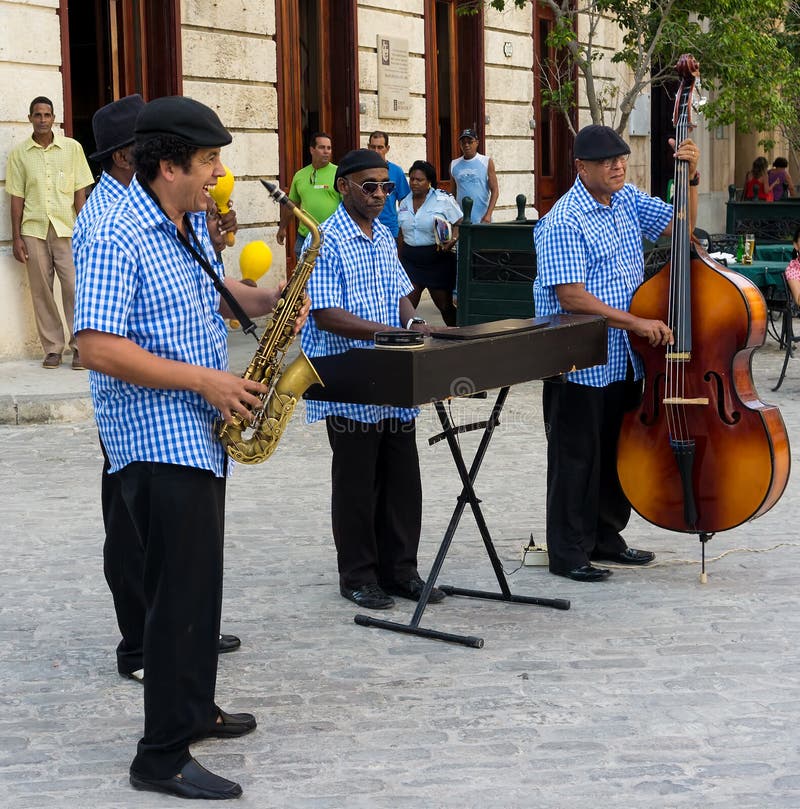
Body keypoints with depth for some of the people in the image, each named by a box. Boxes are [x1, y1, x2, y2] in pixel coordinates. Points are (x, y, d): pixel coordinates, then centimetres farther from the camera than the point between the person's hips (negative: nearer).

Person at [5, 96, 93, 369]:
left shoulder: (72, 148, 3)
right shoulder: (19, 153, 5)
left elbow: (80, 193, 4)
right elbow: (17, 198, 6)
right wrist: (16, 238, 3)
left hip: (67, 229, -1)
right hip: (33, 231, 1)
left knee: (74, 288, -6)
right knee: (41, 291, 3)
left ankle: (79, 346, 3)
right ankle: (52, 348, 10)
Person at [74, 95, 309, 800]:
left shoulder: (191, 224, 11)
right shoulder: (118, 239, -18)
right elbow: (99, 348, -25)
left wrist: (267, 300, 7)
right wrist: (205, 381, -21)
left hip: (201, 433, 9)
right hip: (158, 441, -9)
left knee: (197, 580, 18)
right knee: (184, 589, -9)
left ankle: (193, 710, 33)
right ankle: (163, 757, -1)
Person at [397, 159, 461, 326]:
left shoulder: (443, 200, -6)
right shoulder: (405, 203, 11)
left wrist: (452, 240, -25)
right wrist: (400, 261, 19)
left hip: (437, 260, -4)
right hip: (411, 260, 4)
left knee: (445, 305, 5)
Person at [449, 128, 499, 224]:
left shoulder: (487, 162, 2)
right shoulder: (454, 165, 10)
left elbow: (495, 190, -2)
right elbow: (453, 193, 15)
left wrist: (488, 214, -13)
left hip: (482, 219, -2)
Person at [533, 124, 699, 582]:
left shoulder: (628, 199, 7)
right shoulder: (564, 223, -18)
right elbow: (571, 296, -24)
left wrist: (690, 179, -5)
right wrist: (636, 322, -25)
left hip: (625, 360, 8)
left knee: (619, 453, 16)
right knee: (578, 458, 1)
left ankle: (606, 539, 31)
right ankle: (569, 554, 11)